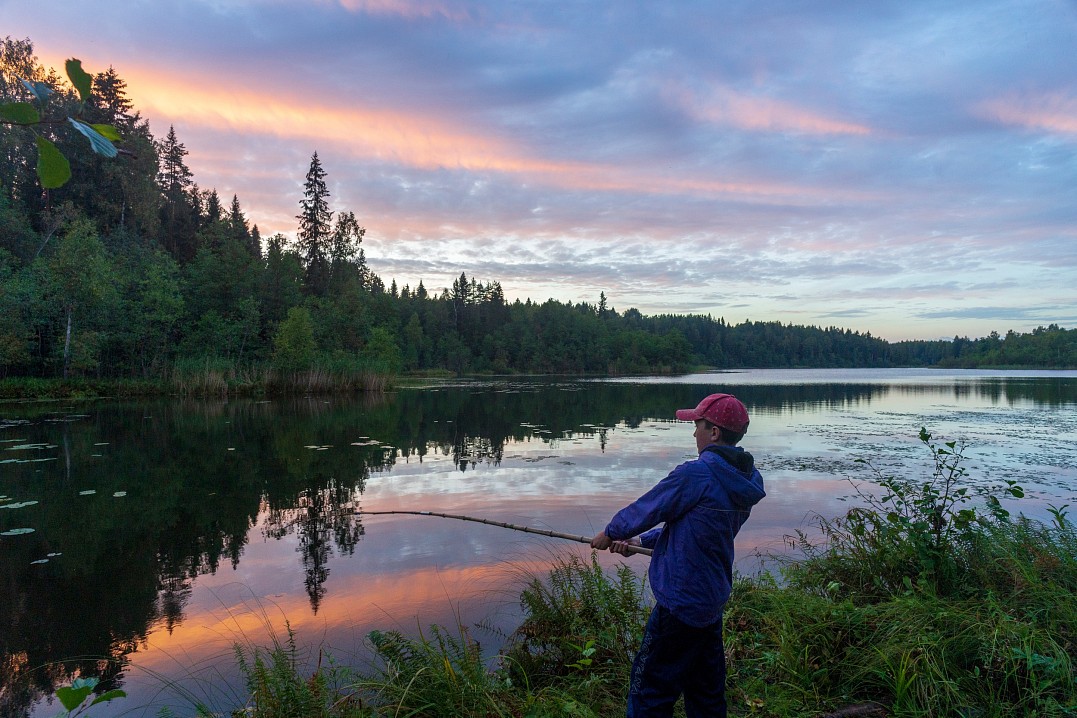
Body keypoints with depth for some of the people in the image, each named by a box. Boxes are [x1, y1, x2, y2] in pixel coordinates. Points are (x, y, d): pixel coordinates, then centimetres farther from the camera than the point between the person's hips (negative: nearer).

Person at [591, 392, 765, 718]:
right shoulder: (744, 484, 5)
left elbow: (645, 508, -11)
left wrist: (610, 533, 8)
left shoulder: (696, 474, -22)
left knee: (649, 692, 4)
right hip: (713, 603, 9)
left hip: (681, 603, -9)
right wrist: (641, 541, 15)